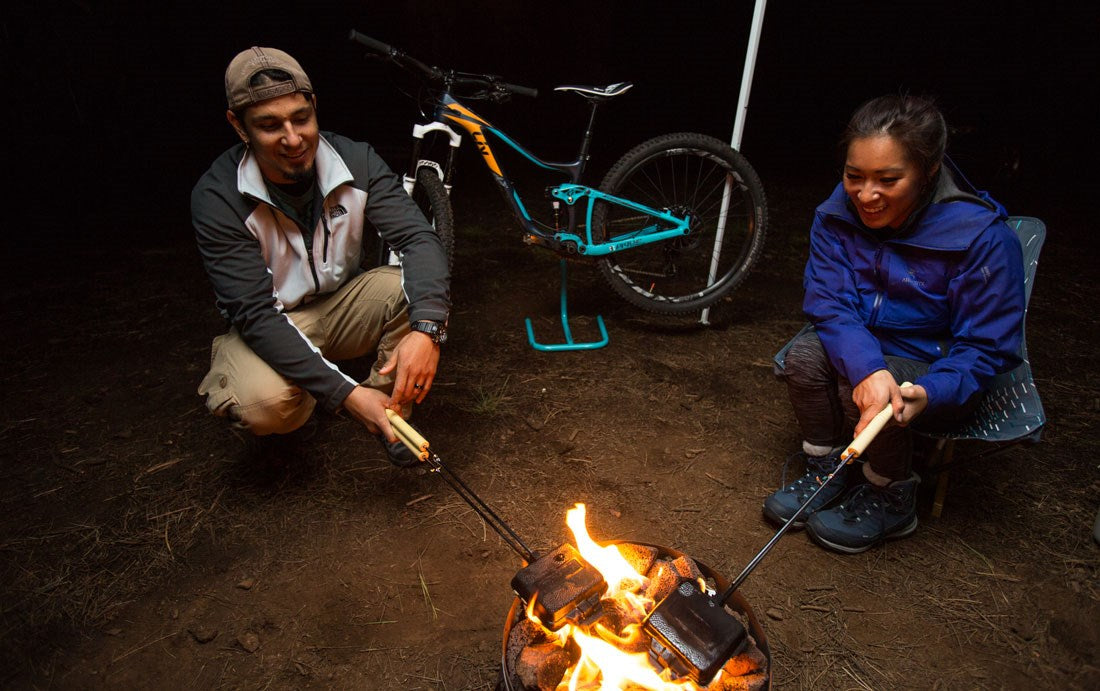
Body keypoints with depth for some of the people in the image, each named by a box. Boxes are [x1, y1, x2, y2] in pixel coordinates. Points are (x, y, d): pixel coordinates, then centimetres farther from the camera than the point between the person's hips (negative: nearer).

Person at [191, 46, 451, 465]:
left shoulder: (355, 160, -14)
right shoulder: (217, 197, -22)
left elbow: (419, 239, -23)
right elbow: (255, 314, -26)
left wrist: (426, 329, -43)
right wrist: (344, 394, -36)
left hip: (342, 306, 3)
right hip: (269, 325, -3)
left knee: (421, 288, -26)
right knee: (265, 403, -35)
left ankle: (388, 407, -6)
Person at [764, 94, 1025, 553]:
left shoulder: (983, 236, -22)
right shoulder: (837, 215, -11)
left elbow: (988, 347, -17)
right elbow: (829, 303, -17)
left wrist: (927, 394, -37)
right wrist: (866, 367, -37)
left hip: (936, 369, -3)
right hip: (859, 346, 4)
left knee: (858, 393, -30)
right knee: (805, 356, -25)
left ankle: (891, 500, 0)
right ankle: (827, 473, 0)